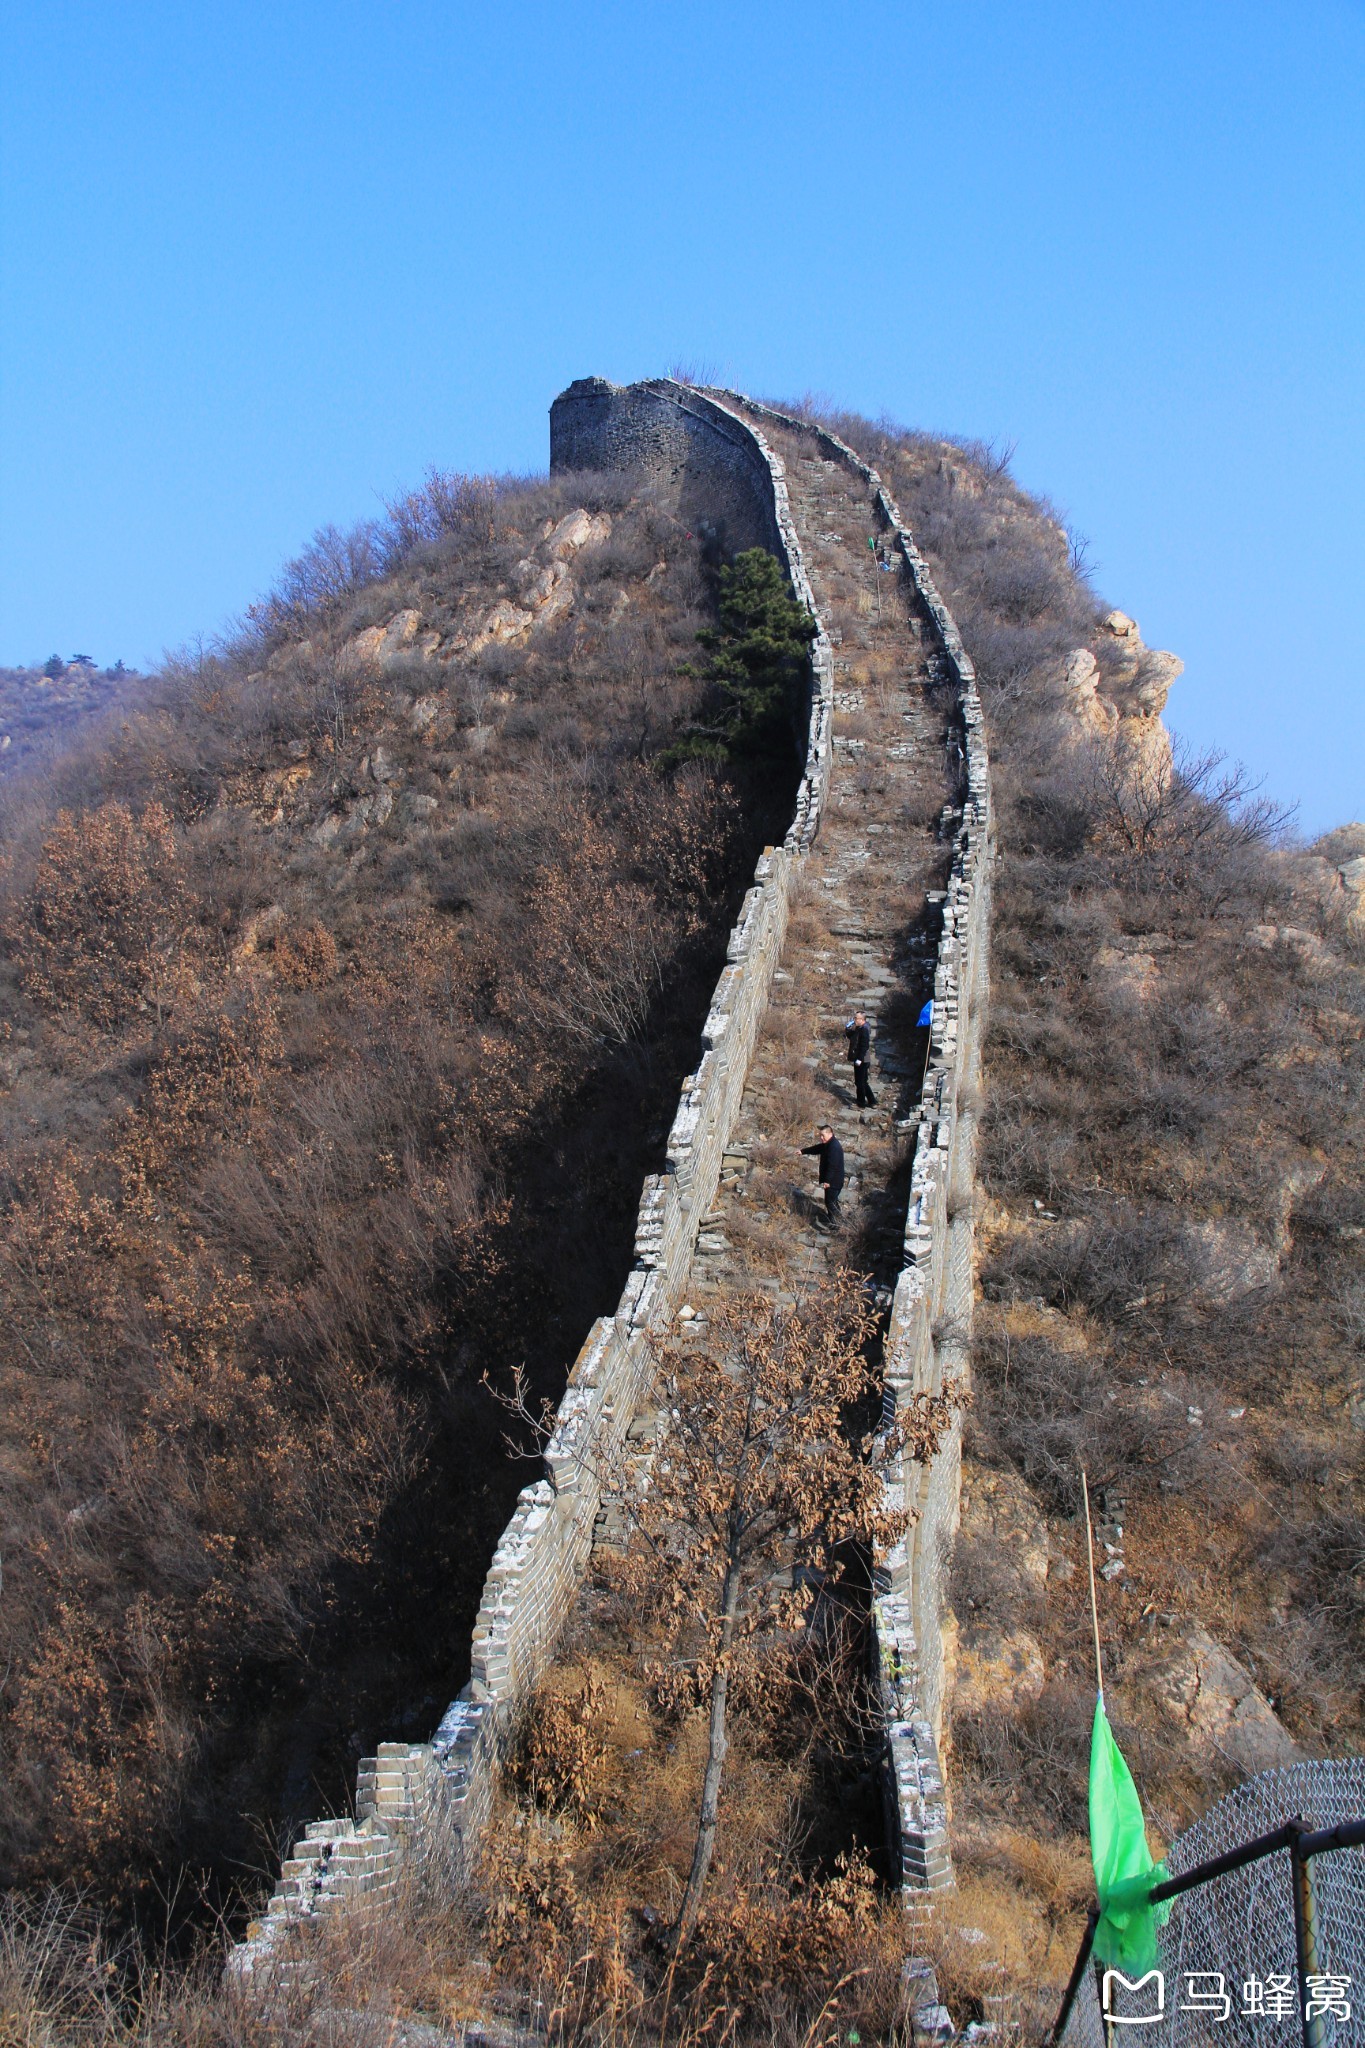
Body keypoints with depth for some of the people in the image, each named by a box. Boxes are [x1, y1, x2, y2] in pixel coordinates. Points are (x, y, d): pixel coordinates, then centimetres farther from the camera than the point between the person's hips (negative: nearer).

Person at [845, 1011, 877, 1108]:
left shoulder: (864, 1029, -20)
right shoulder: (858, 1028, 10)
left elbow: (864, 1045, -24)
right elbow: (850, 1036, 20)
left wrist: (859, 1059, -24)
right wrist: (847, 1029, 1)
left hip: (861, 1060, -10)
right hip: (859, 1059, 10)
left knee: (860, 1082, 1)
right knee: (863, 1082, 18)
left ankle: (861, 1104, 11)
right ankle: (872, 1102, 26)